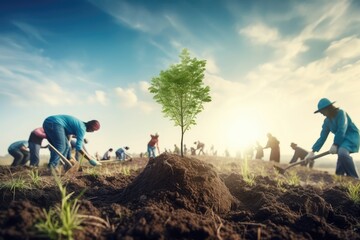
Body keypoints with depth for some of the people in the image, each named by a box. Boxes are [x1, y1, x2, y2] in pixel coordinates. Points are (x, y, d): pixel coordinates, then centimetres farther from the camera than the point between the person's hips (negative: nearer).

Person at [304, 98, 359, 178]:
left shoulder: (341, 113, -14)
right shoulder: (327, 121, 5)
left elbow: (341, 130, -25)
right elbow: (322, 137, 2)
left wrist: (335, 144, -31)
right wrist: (313, 151, -5)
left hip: (351, 137, -7)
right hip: (341, 139, 7)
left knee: (342, 153, -34)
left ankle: (354, 178, -26)